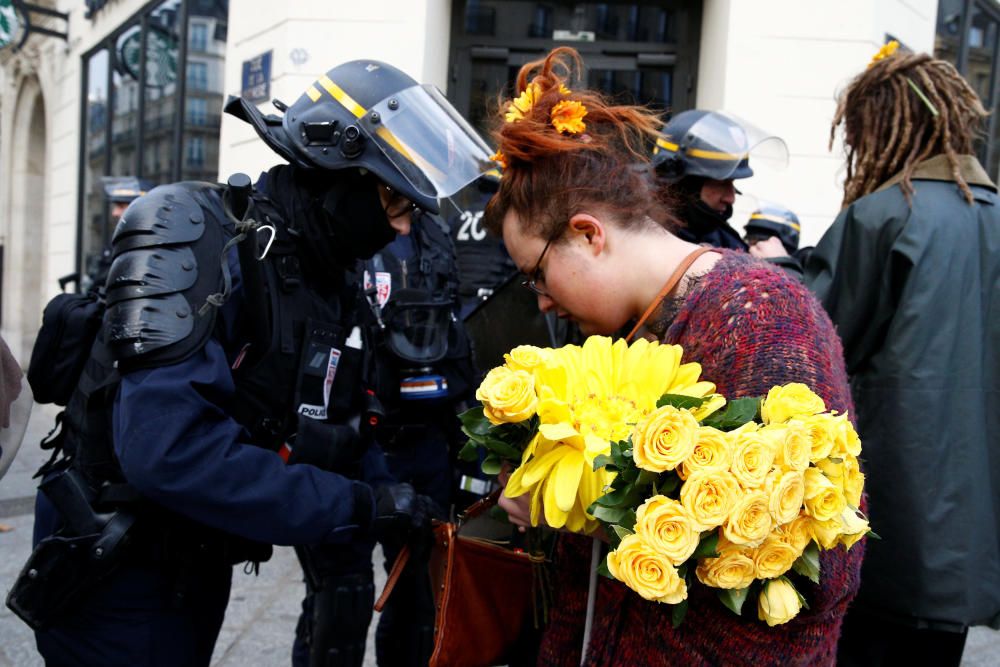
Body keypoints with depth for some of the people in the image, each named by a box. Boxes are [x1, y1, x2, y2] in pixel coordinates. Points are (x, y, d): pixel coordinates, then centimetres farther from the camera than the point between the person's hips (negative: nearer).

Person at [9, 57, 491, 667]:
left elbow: (351, 443, 4)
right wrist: (359, 506, -29)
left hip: (203, 563, 7)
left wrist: (347, 578, -3)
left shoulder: (342, 289, 2)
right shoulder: (198, 232, -23)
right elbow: (165, 449, -34)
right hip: (120, 570, -7)